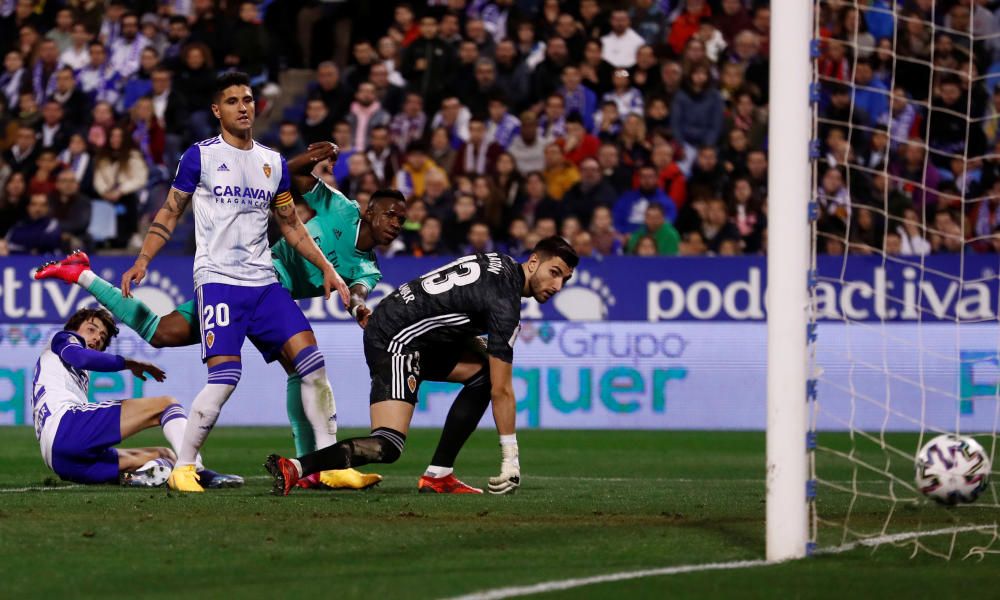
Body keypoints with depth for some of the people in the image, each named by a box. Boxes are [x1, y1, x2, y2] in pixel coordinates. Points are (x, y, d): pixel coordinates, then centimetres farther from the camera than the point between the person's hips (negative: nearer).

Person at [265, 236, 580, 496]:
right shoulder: (505, 304, -15)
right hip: (396, 341, -10)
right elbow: (501, 391, -12)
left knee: (483, 371, 13)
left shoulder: (501, 264, 12)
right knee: (387, 447, -20)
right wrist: (510, 458, -6)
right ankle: (293, 468, -27)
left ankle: (438, 475, 11)